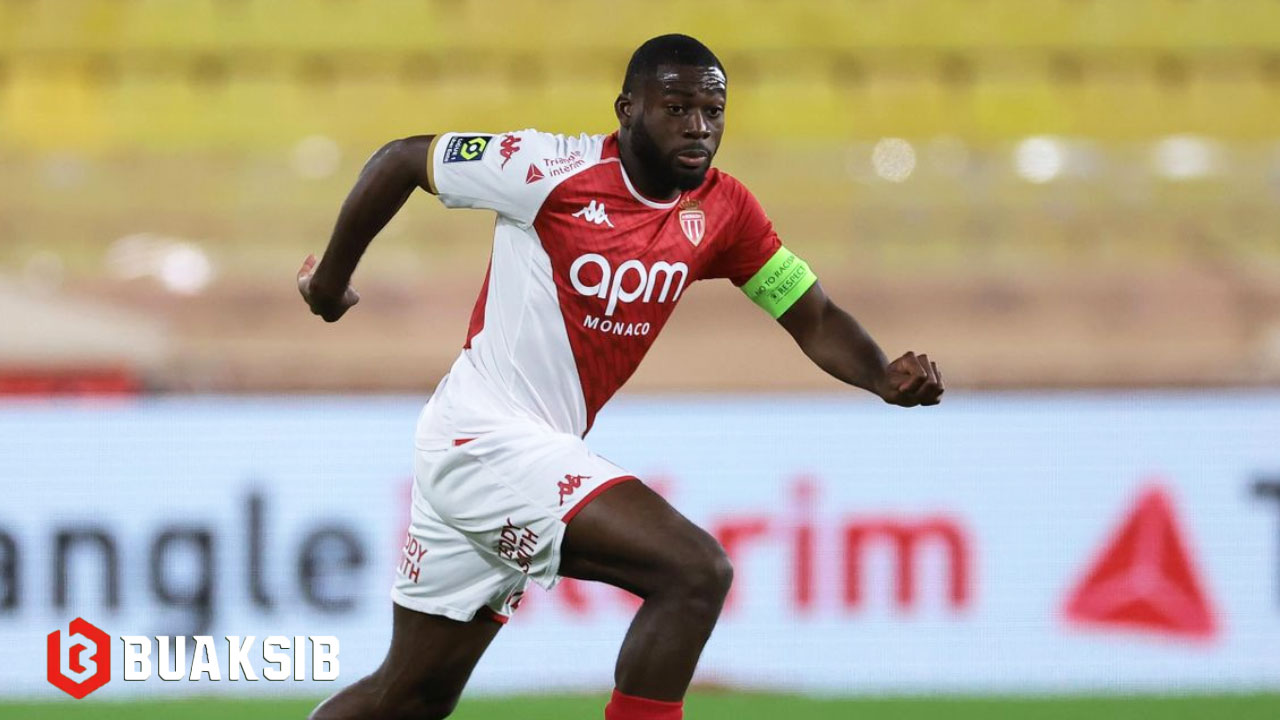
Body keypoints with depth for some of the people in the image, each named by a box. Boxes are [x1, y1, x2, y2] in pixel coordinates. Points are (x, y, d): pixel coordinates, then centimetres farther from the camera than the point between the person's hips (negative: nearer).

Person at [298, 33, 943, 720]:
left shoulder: (721, 210, 2)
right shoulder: (556, 169, -16)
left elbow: (812, 316, 5)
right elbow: (400, 159, -6)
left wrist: (885, 377, -15)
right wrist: (331, 278, 4)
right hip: (484, 436, -8)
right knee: (696, 570, -22)